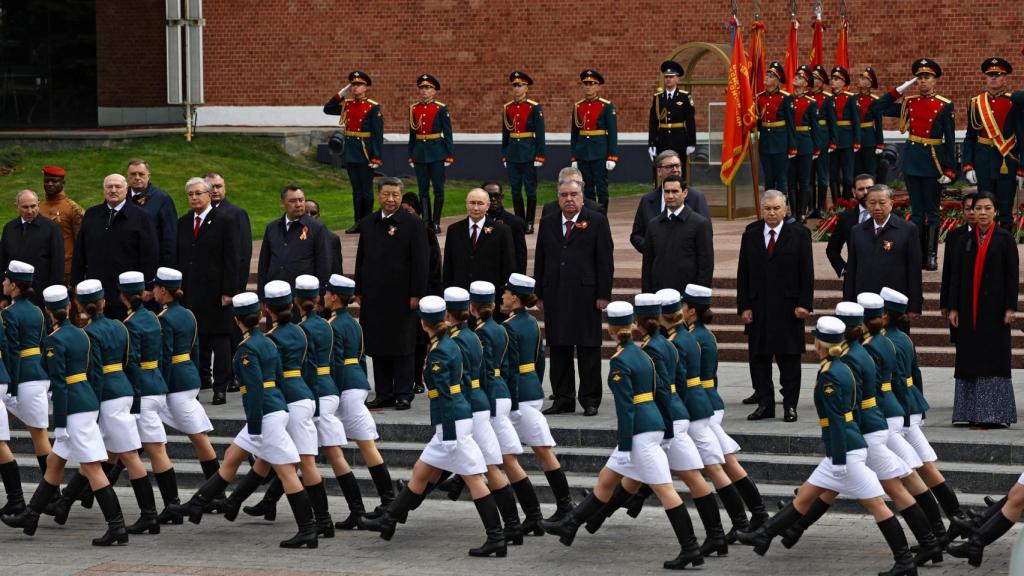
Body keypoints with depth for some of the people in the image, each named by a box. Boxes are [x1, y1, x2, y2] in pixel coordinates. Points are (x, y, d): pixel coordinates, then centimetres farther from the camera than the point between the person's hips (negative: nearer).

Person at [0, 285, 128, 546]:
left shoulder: (54, 341, -12)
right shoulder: (82, 334, 11)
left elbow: (59, 384, -16)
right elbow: (97, 371, 13)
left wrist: (59, 423, -14)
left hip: (75, 408, -9)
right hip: (89, 403, 9)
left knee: (92, 468, -9)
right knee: (54, 463, 17)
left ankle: (117, 527, -12)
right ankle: (30, 517, 26)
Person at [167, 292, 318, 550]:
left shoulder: (247, 349, -14)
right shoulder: (268, 343, 12)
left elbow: (255, 388, -19)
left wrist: (254, 428, -17)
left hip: (266, 413, -9)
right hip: (277, 408, 9)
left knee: (285, 471, -8)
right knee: (231, 460, 16)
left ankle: (308, 532, -8)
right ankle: (196, 506, 23)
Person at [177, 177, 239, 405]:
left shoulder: (224, 222, -1)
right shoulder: (182, 223, 14)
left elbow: (231, 259, -5)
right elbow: (177, 258, 15)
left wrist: (228, 291, -11)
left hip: (215, 292, -4)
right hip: (188, 291, 4)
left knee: (219, 341, -1)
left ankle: (220, 388, 2)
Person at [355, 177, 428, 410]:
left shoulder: (413, 224, -2)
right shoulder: (367, 224, 12)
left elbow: (420, 262, -5)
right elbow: (361, 259, 16)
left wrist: (416, 294, -10)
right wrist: (359, 292, 11)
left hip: (401, 297, -5)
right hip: (374, 298, 5)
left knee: (402, 347, -1)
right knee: (378, 347, 6)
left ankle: (403, 395, 4)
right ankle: (384, 394, 12)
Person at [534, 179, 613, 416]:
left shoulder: (597, 222, 2)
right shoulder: (547, 223, 13)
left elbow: (605, 260, -2)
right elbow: (540, 261, 14)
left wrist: (603, 294, -8)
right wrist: (539, 294, 7)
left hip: (586, 295, -4)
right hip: (555, 296, 4)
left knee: (588, 350, 0)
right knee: (559, 349, 5)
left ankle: (590, 400, 5)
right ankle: (563, 399, 12)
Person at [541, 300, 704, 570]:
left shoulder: (620, 361, -13)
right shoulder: (642, 354, 13)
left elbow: (625, 406, -17)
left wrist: (624, 445, -15)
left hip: (641, 430, -9)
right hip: (653, 422, 9)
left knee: (663, 488, -9)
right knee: (606, 479, 17)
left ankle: (690, 549, -9)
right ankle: (570, 525, 25)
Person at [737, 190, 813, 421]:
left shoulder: (799, 234, 1)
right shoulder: (750, 236, 8)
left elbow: (806, 272, -1)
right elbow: (743, 274, 8)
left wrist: (804, 304, -9)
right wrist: (744, 306, 0)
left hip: (789, 307, -3)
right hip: (758, 308, 3)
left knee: (789, 358, 1)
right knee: (759, 358, 4)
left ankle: (790, 405, 7)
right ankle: (765, 404, 11)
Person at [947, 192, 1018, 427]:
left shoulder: (1005, 239, 0)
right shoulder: (964, 241, 9)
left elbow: (1012, 275, -3)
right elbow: (956, 276, 8)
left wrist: (1010, 308, -10)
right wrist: (953, 308, 2)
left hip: (994, 308, -3)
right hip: (969, 308, 3)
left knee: (994, 358, -4)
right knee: (970, 359, 2)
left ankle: (995, 414, -1)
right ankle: (973, 414, 7)